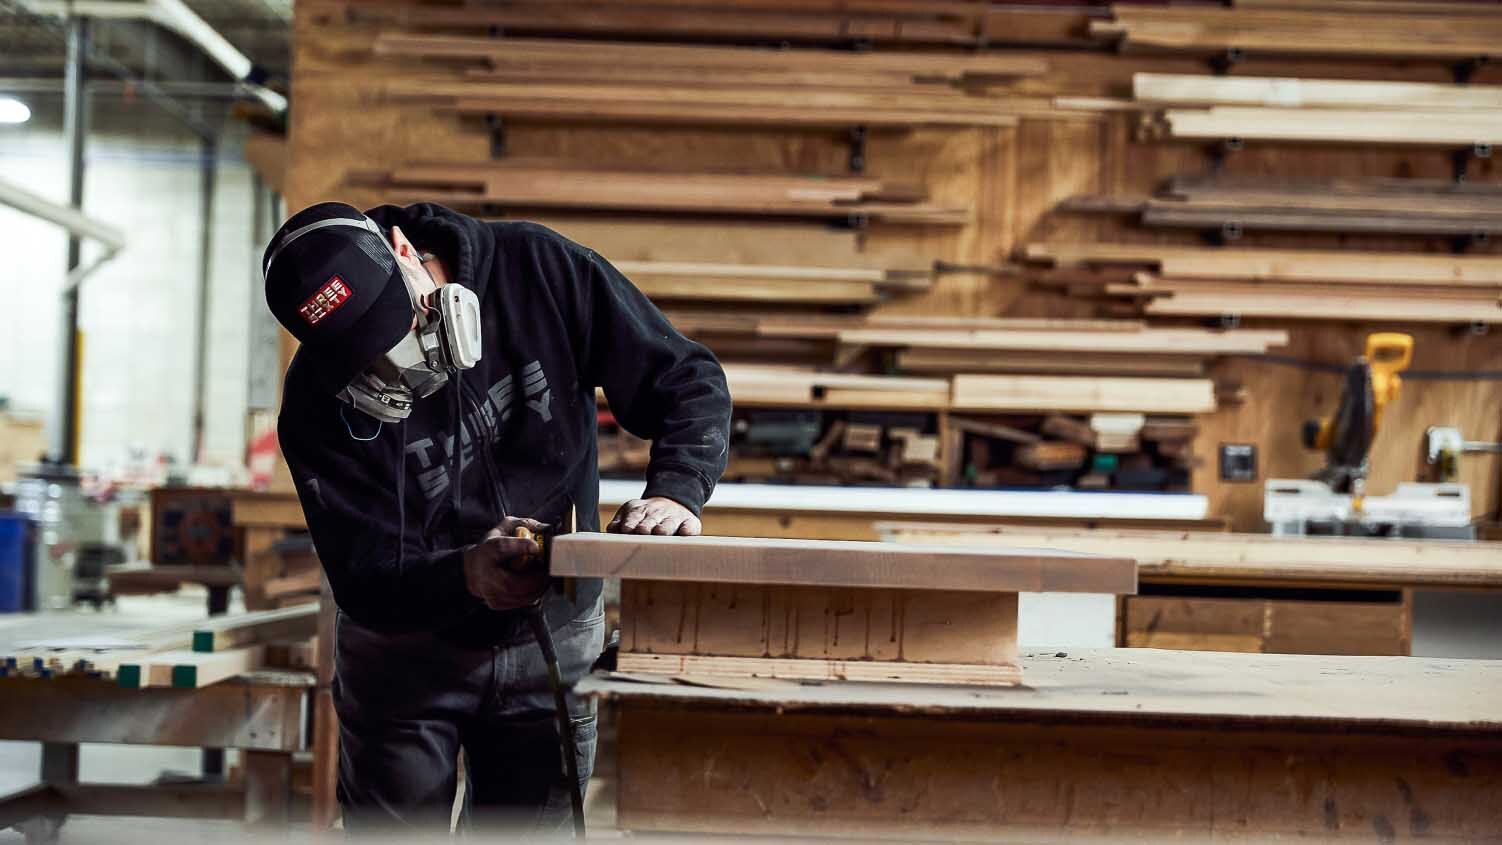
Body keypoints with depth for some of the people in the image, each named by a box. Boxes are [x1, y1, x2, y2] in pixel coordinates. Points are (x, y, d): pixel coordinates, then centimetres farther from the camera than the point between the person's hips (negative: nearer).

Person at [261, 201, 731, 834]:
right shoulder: (318, 402, -21)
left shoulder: (540, 271, -18)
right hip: (406, 657, -1)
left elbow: (688, 379, -13)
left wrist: (676, 492, -32)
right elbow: (363, 584, -22)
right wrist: (465, 575, -42)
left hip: (553, 642, 1)